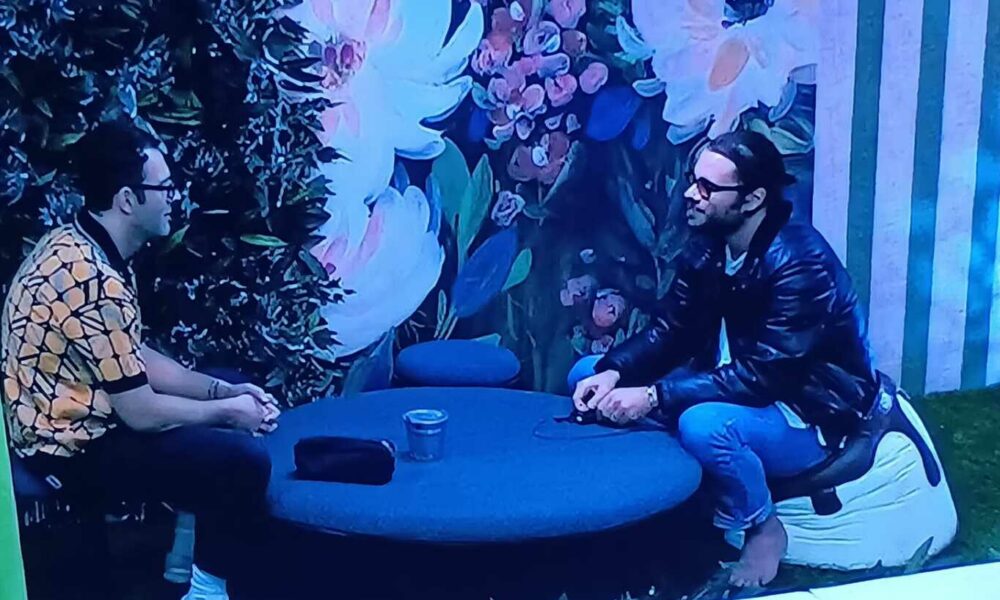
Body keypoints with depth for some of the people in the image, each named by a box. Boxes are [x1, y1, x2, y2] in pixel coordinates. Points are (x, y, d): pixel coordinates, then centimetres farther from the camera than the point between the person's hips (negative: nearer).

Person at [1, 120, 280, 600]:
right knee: (244, 460, -19)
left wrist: (224, 391, 1)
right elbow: (142, 413, -24)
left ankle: (188, 556, 24)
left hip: (70, 418, 10)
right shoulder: (93, 279, -28)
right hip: (72, 448, -10)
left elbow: (138, 359, 10)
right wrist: (227, 410, -9)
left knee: (231, 395, 18)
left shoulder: (77, 245, 3)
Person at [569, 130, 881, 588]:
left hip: (808, 417, -7)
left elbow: (761, 376, -31)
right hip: (730, 387, 8)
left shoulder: (800, 262, -26)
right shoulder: (706, 245, -4)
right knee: (588, 376, -3)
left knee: (705, 424, -40)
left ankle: (763, 527, -9)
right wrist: (611, 373, -20)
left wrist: (654, 397, -35)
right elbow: (668, 332, -1)